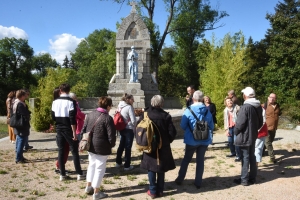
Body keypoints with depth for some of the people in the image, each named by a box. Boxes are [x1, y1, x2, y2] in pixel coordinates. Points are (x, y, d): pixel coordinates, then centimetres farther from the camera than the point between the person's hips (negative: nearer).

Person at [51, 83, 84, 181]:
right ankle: (79, 174, 4)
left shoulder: (55, 101, 4)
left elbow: (53, 116, 9)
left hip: (59, 129, 5)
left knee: (61, 151, 9)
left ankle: (62, 174, 11)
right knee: (74, 151, 2)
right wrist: (74, 132, -14)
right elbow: (72, 118, -17)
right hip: (68, 129, -5)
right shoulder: (70, 101, -12)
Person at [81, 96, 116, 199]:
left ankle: (88, 186, 34)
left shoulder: (90, 114, 4)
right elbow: (111, 135, -18)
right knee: (100, 168, 5)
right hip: (102, 147, -7)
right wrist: (112, 144, 1)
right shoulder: (107, 118, -17)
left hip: (90, 145, 7)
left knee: (92, 165, 24)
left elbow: (83, 130, 8)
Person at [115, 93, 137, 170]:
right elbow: (133, 120, -20)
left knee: (121, 145, 19)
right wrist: (134, 127, -1)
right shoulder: (129, 107, -17)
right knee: (128, 147, 2)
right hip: (129, 129, -7)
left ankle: (118, 162, 32)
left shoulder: (120, 106, 6)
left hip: (122, 129, 7)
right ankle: (127, 165, 11)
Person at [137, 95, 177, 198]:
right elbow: (172, 132, -11)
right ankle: (160, 191, 20)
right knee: (161, 169, 13)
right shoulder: (165, 115, -11)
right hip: (163, 147, -1)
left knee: (151, 169, 11)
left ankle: (152, 191, 14)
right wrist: (167, 141, 7)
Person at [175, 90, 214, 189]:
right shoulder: (207, 111, -2)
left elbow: (183, 126, -8)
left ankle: (180, 179, 24)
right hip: (204, 140, 2)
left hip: (191, 140, -2)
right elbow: (211, 127, 2)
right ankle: (198, 182, 17)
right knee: (200, 160, 12)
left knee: (186, 159, 15)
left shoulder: (188, 111, -13)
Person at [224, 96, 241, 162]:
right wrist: (226, 129, 8)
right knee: (230, 141, 13)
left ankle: (238, 156, -5)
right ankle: (233, 153, 35)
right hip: (230, 127, 6)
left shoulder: (236, 107, -7)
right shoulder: (226, 110, 11)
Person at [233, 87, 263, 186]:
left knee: (245, 158, 0)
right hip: (253, 136, 8)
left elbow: (239, 123, -21)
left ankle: (244, 179, 8)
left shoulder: (245, 107, -22)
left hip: (244, 136, -8)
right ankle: (252, 178, 24)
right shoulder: (258, 107, 5)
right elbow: (260, 122, 13)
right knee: (252, 157, 15)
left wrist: (235, 132, -3)